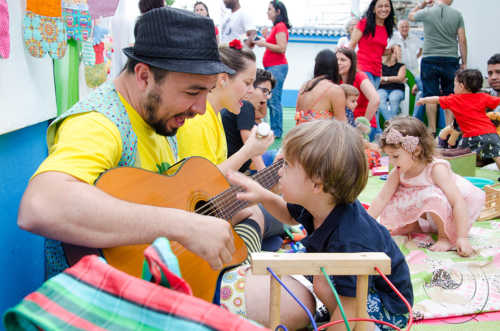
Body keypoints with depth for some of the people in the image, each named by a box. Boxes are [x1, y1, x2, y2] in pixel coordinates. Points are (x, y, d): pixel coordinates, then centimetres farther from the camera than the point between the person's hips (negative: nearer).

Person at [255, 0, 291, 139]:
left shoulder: (281, 26, -10)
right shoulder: (276, 27, 20)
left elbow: (282, 48, -18)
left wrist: (264, 44, -11)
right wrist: (264, 40, 14)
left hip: (277, 67, -10)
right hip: (271, 67, 10)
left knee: (274, 100, -11)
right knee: (270, 100, 9)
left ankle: (277, 131, -7)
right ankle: (274, 130, 12)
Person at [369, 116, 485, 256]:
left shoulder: (436, 168, -30)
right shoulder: (398, 172, -13)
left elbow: (458, 202, -35)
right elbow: (382, 198, -9)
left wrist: (462, 237, -41)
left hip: (454, 212, -5)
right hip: (430, 213, 5)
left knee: (432, 195, -36)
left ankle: (445, 235, -14)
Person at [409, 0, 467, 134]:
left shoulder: (426, 12, -2)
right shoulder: (457, 14, 1)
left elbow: (410, 16, 19)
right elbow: (462, 40, 1)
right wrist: (464, 63, 7)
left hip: (430, 59, -1)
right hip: (451, 60, 1)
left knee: (430, 97, 2)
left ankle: (432, 131, 2)